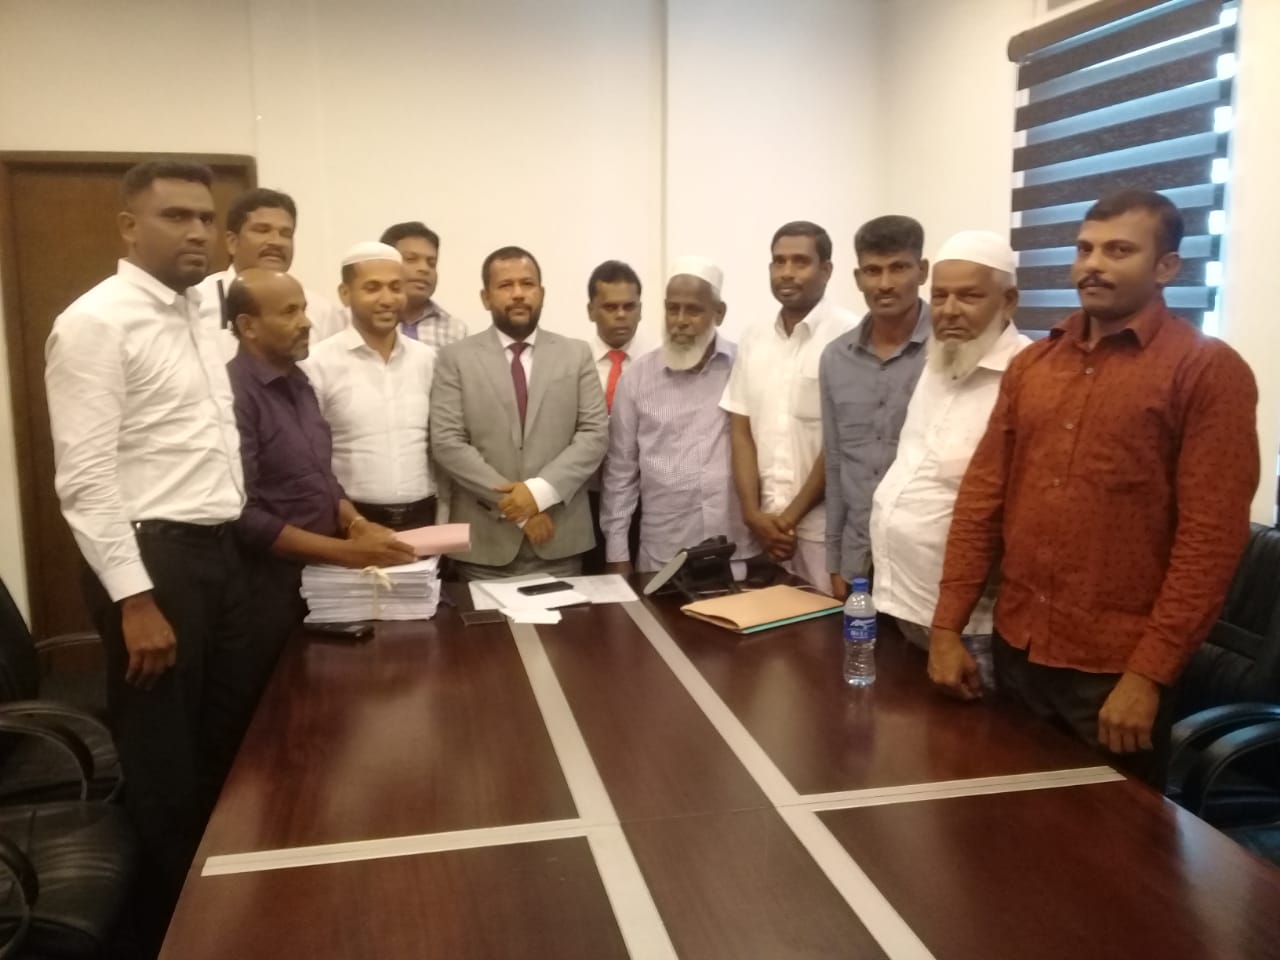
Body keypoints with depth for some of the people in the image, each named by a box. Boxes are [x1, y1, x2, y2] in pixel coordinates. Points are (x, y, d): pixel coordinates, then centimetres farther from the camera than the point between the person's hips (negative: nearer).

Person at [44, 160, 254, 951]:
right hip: (153, 559, -8)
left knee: (227, 749, 19)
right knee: (164, 769, 6)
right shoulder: (97, 323, -13)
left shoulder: (199, 317, 13)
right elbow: (85, 479, -18)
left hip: (219, 552, 8)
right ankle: (169, 930, 25)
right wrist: (136, 601, -20)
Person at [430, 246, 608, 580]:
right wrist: (513, 503, -13)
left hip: (560, 538, 1)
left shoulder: (576, 354, 7)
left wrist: (541, 491, -14)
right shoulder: (456, 358, 3)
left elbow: (595, 433, 0)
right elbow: (446, 442, -6)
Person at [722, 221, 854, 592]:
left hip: (825, 526, -5)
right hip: (767, 524, 5)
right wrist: (753, 513, -2)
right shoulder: (754, 341, 9)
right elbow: (741, 433, 9)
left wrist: (792, 515, -9)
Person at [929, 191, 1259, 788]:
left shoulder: (1209, 370, -8)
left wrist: (1149, 674, -16)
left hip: (1116, 669, -5)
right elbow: (983, 495, 6)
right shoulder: (1031, 365, 8)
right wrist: (948, 626, 2)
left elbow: (1211, 535, -13)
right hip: (1016, 649, 5)